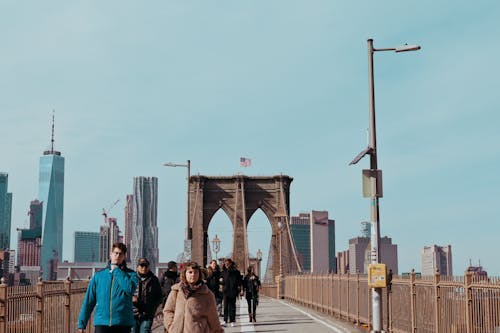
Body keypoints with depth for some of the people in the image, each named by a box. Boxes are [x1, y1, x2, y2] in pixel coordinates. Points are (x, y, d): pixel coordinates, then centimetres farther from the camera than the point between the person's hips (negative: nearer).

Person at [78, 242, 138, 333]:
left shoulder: (131, 274, 4)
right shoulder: (98, 275, 9)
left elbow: (130, 289, -19)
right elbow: (88, 300, 10)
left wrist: (116, 270, -9)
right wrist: (82, 323, 6)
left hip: (123, 324, -1)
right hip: (101, 323, 1)